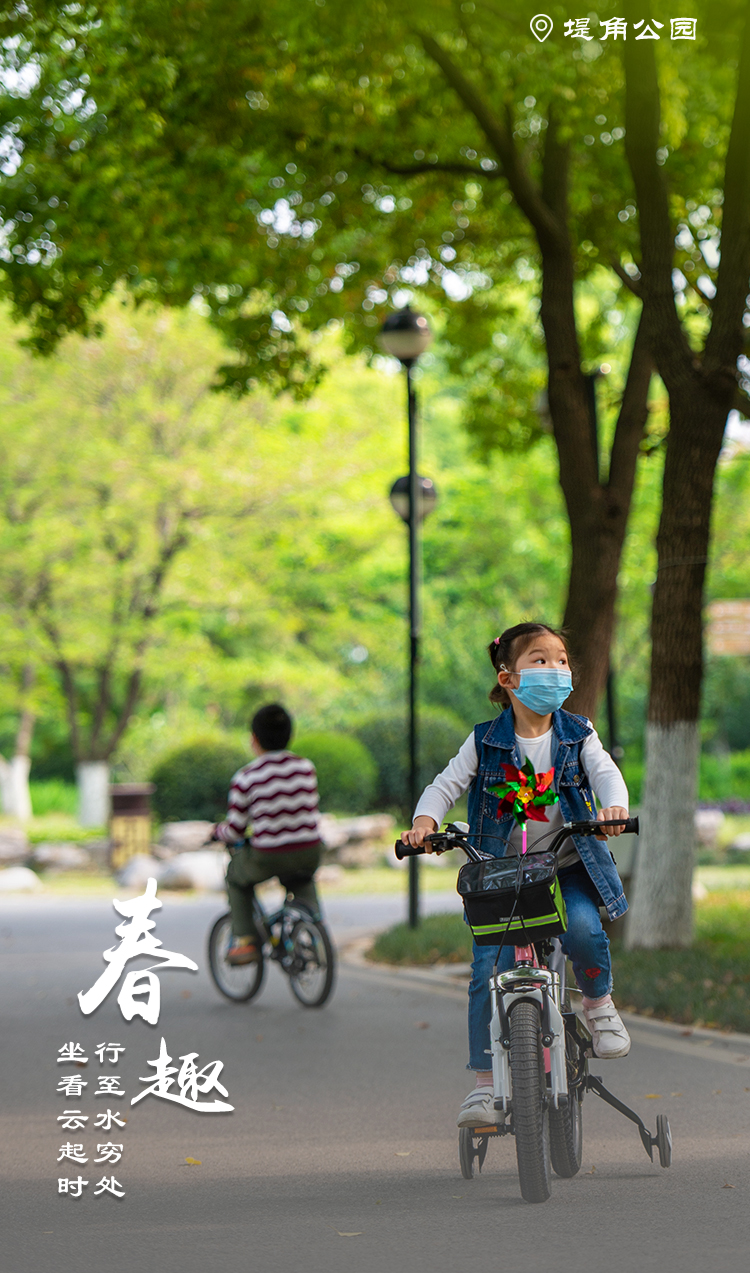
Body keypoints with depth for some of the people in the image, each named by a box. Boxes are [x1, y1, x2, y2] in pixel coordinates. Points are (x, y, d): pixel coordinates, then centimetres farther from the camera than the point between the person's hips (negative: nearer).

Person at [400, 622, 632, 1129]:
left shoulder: (577, 735, 3)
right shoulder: (485, 742, 1)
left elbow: (605, 772, -10)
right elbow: (447, 784, -3)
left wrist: (613, 804, -34)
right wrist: (425, 820, -24)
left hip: (568, 865, 0)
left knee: (581, 928, -31)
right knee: (489, 971, -12)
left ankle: (599, 1002, 1)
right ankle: (485, 1083, -3)